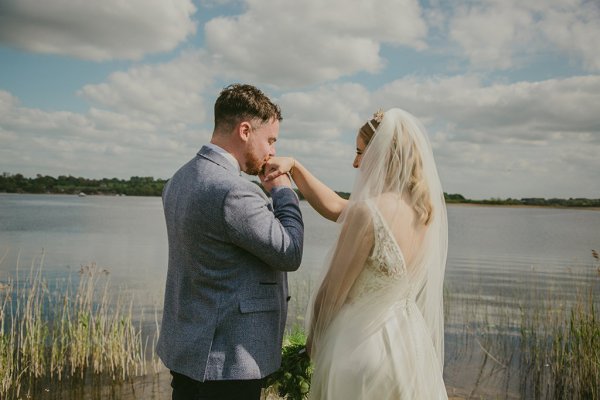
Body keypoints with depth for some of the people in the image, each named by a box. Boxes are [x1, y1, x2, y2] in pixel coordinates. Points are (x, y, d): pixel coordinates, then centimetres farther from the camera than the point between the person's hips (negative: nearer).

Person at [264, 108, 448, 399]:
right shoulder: (426, 207, -1)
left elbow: (332, 292, -14)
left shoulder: (368, 212, -25)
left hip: (361, 343, -7)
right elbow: (335, 208, 7)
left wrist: (314, 339, 3)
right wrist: (294, 167, 4)